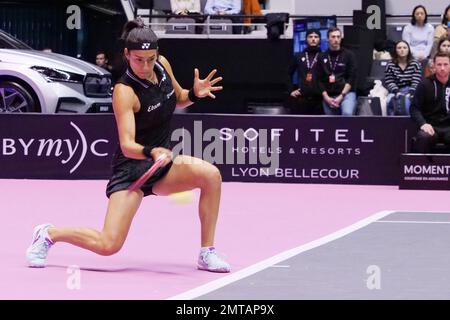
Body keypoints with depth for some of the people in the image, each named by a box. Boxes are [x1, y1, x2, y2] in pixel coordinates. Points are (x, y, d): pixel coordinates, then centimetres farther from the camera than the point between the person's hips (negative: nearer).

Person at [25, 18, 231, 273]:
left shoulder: (163, 65, -3)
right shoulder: (125, 91, -23)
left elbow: (178, 99, 18)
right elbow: (127, 145, -32)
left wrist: (195, 93, -5)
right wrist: (151, 152, -52)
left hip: (163, 165, 6)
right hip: (132, 168, -6)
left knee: (211, 174, -22)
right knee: (109, 245, -18)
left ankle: (207, 254, -11)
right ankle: (49, 234, 10)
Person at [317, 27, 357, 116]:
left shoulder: (348, 55, 3)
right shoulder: (322, 58, 11)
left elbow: (352, 78, -3)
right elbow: (320, 80, 9)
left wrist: (341, 96, -12)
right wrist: (326, 97, -6)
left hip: (346, 93, -3)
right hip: (328, 96, 3)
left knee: (347, 113, -34)